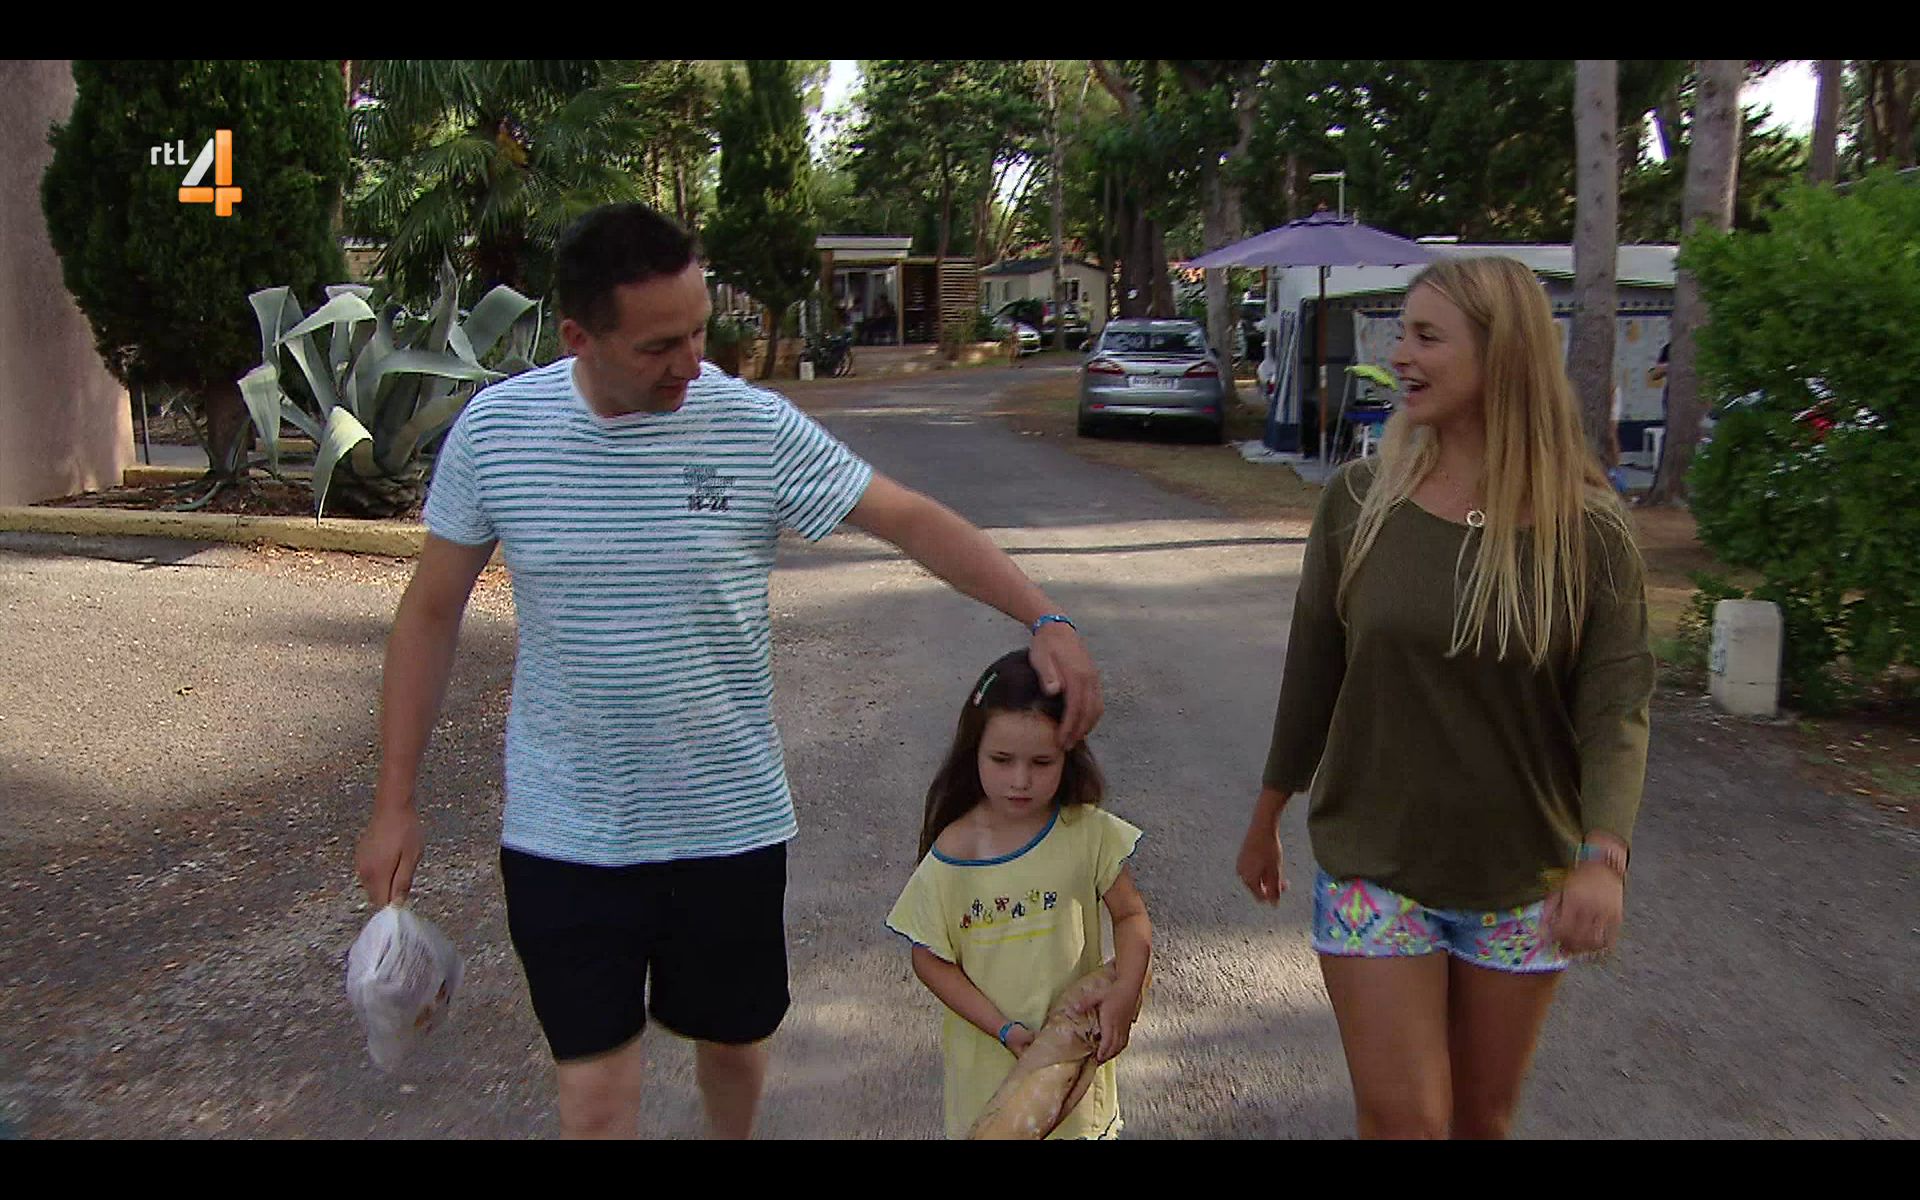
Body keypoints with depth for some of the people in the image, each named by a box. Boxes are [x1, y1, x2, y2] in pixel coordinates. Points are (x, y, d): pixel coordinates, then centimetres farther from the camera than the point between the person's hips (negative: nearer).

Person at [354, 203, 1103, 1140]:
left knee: (734, 1040, 20)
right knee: (595, 1090, 3)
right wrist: (394, 803, 0)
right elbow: (432, 611, 1)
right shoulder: (494, 429, -7)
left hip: (729, 818, 1)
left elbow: (913, 521, -7)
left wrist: (1042, 619, -19)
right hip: (563, 832, 0)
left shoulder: (753, 425, -11)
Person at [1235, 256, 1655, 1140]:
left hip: (1521, 882, 1)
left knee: (1483, 1117, 17)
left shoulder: (1586, 527, -10)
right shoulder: (1360, 500, -7)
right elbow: (1312, 671, 1)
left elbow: (1616, 700, -14)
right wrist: (1265, 822, 9)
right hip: (1374, 866, 0)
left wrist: (1604, 854, -31)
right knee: (1404, 1117, -2)